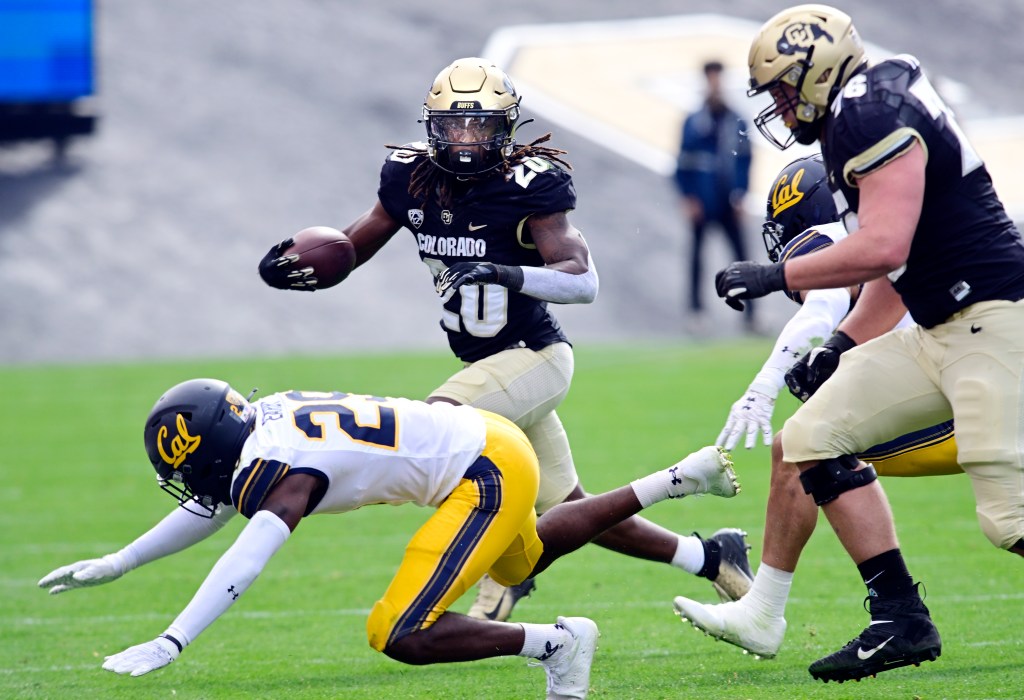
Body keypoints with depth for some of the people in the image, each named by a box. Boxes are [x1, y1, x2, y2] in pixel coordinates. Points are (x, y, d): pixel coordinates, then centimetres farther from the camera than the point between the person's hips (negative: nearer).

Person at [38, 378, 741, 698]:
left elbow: (245, 559, -37)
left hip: (487, 471, -10)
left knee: (401, 635, -15)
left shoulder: (282, 466, -23)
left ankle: (557, 643, -6)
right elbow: (215, 508, 19)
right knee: (527, 559, 38)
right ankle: (678, 480, 42)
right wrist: (118, 563, 20)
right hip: (486, 442, 10)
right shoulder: (261, 426, 3)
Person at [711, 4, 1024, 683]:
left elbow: (883, 249, -24)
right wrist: (840, 346, 22)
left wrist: (773, 276, -14)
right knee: (813, 436, 5)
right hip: (942, 333, 11)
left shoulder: (875, 115, -14)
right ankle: (901, 621, 5)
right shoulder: (851, 128, 17)